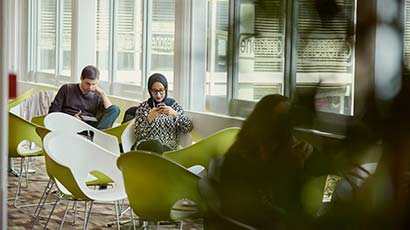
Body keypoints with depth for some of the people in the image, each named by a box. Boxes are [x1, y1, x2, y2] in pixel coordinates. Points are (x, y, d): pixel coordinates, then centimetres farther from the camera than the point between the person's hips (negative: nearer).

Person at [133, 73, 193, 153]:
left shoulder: (174, 105, 14)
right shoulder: (142, 107, 13)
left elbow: (188, 128, 4)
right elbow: (138, 135, 4)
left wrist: (175, 115, -11)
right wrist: (149, 118, -11)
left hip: (168, 148, -1)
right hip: (146, 146, 1)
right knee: (154, 143, -36)